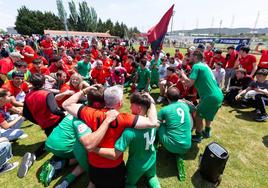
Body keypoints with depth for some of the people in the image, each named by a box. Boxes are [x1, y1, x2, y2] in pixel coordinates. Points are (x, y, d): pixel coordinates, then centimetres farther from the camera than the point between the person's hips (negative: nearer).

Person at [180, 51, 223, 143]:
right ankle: (207, 132, 43)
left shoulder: (196, 66, -10)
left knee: (198, 115, 7)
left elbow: (189, 83, -20)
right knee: (208, 114, 27)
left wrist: (183, 75, -2)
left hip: (211, 96, -9)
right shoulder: (204, 65, 18)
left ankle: (198, 136, 22)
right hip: (219, 95, 9)